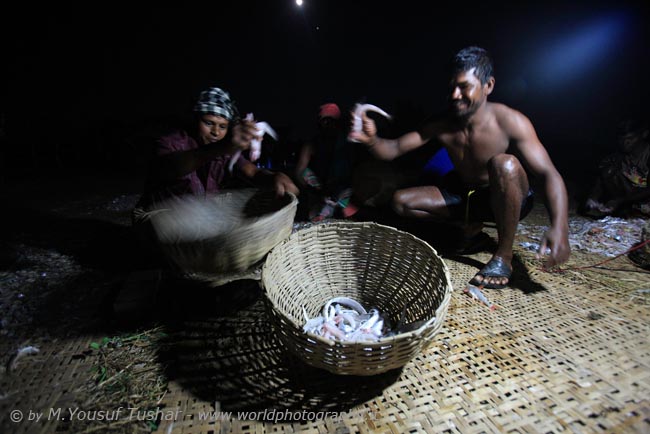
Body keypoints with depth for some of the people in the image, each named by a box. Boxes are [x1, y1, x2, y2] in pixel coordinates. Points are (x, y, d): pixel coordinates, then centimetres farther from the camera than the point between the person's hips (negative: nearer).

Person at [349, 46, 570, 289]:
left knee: (504, 164, -37)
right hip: (466, 196, 4)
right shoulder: (441, 126, -10)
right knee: (401, 201, -9)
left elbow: (549, 174, -25)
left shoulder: (510, 123, -22)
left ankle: (503, 255, -20)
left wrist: (559, 228, -41)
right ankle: (470, 225, 9)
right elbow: (393, 149, -14)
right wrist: (371, 140, -37)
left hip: (507, 200, -4)